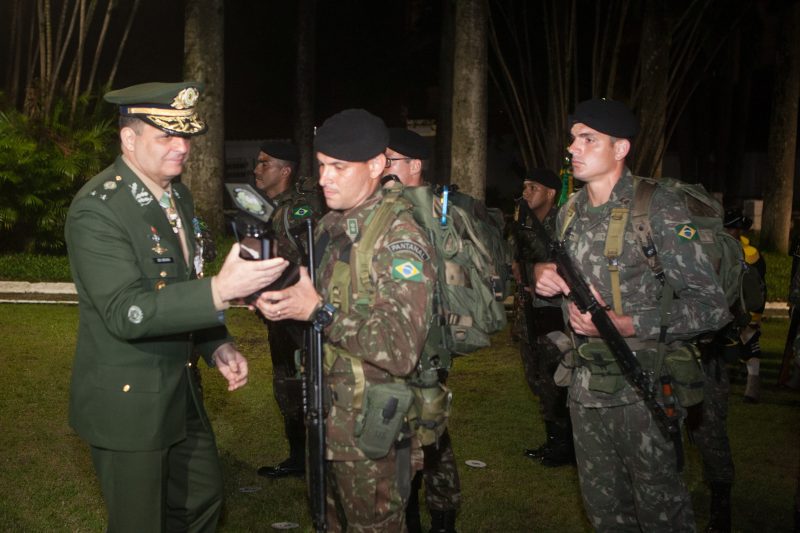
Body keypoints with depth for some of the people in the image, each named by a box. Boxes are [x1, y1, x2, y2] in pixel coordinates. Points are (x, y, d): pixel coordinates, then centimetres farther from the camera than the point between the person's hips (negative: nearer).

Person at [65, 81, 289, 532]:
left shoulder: (178, 194, 5)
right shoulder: (97, 210, -21)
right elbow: (125, 312, -30)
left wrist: (217, 345, 2)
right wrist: (220, 291, -40)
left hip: (182, 390, 8)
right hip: (127, 401, -8)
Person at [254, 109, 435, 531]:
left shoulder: (398, 235, -19)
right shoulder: (328, 227, 6)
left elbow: (402, 349, -27)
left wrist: (320, 312, -27)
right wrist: (276, 302, -5)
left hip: (373, 431, -7)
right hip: (326, 419, 7)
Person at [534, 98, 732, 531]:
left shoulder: (658, 208, -13)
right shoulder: (569, 213, 8)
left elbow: (711, 307, -17)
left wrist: (622, 324, -25)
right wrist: (544, 277, -1)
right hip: (587, 385, 6)